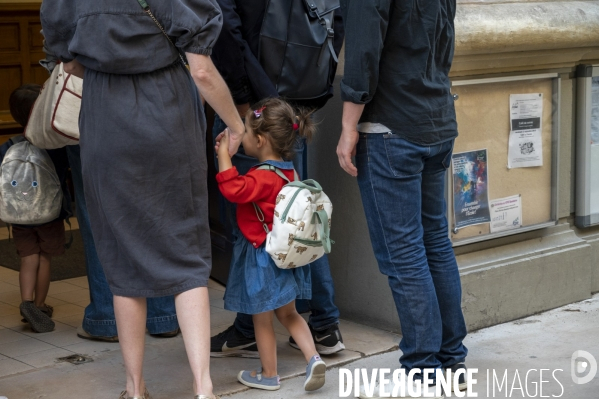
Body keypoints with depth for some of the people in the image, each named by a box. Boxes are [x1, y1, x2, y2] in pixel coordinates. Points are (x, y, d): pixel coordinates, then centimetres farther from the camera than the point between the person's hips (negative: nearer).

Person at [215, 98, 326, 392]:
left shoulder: (263, 176, -23)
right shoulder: (287, 171, 4)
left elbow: (233, 189, -36)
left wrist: (224, 153, -29)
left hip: (261, 257, -8)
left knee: (262, 320, 9)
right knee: (288, 314, 21)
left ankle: (269, 375, 21)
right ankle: (313, 358, 7)